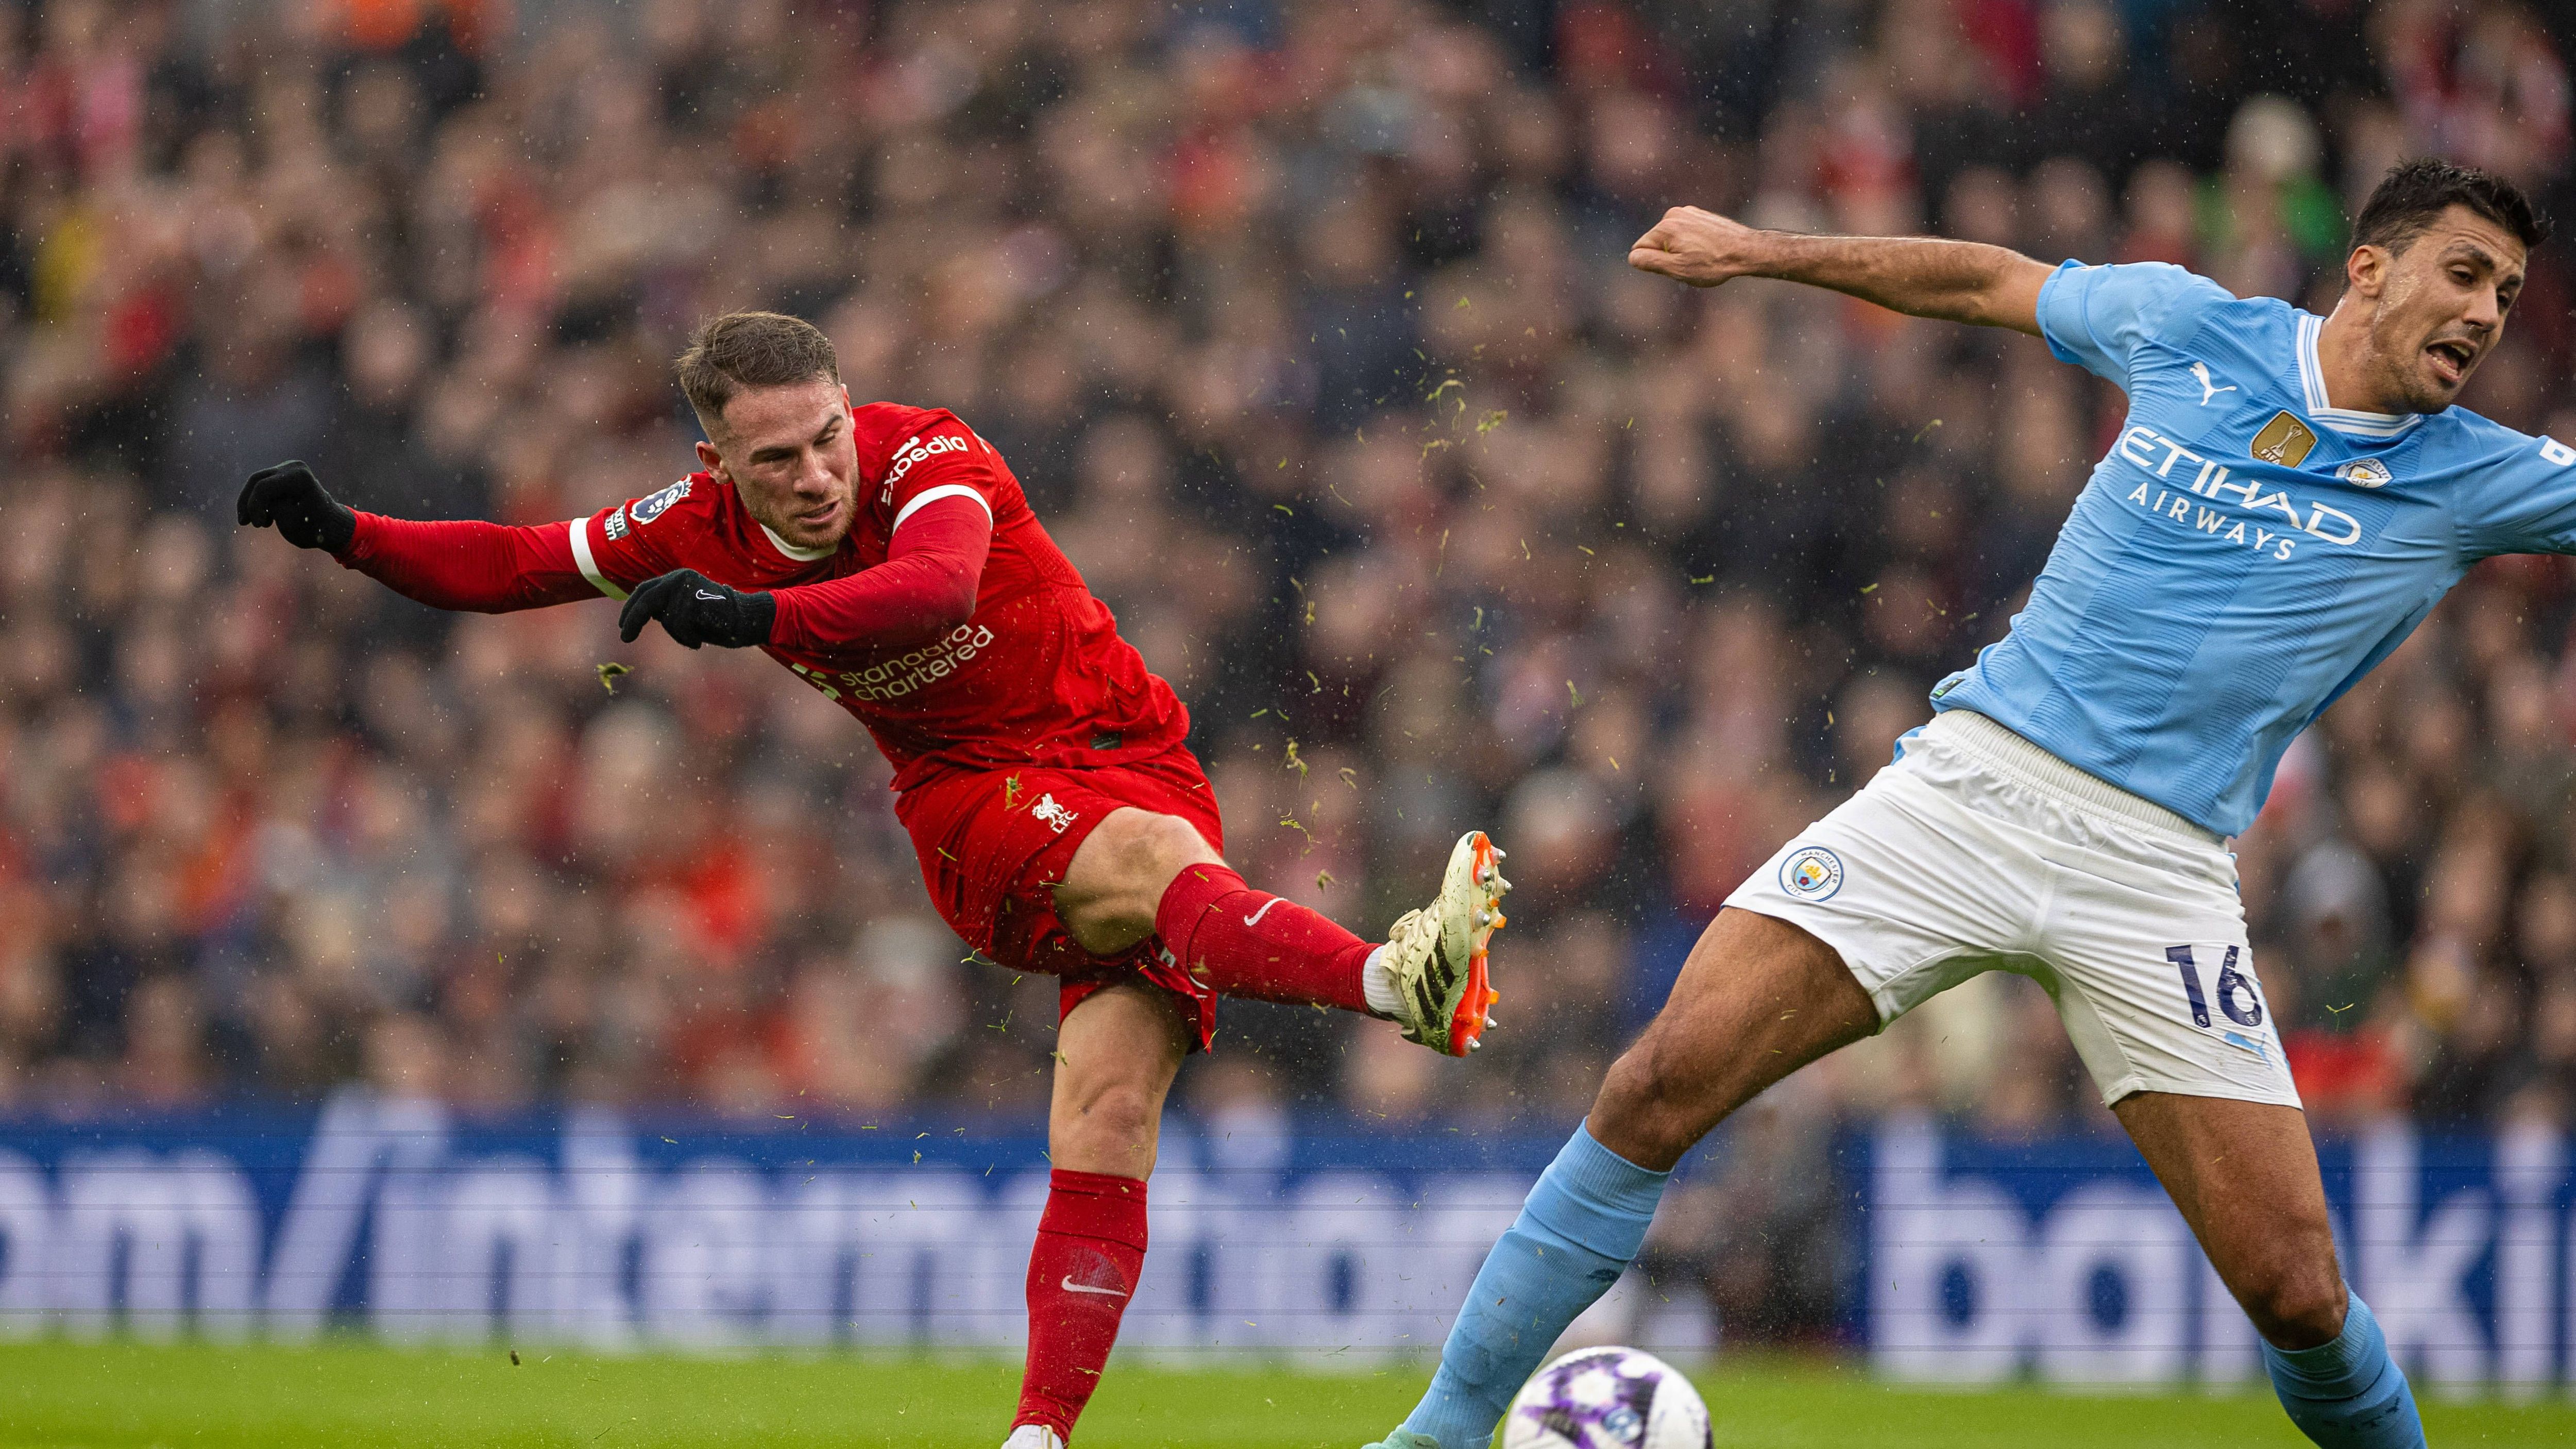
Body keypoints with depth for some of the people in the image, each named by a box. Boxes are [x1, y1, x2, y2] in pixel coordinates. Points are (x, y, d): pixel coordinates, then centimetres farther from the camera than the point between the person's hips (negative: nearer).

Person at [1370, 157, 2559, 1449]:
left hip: (2159, 868, 0)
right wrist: (1760, 253, 24)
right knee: (1666, 1083, -14)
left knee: (2297, 1293, -10)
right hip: (1977, 776, 0)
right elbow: (1991, 283, 22)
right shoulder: (2191, 328, 6)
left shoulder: (2478, 480, 3)